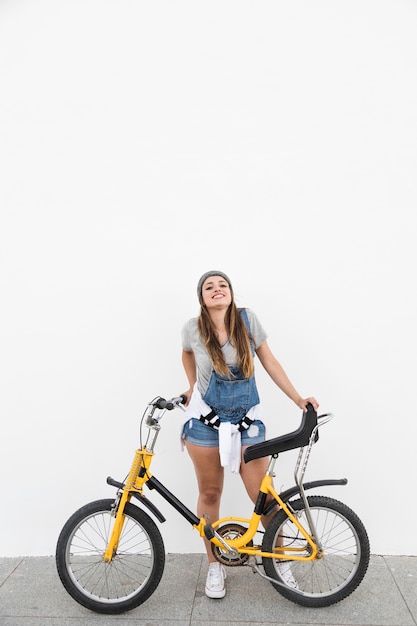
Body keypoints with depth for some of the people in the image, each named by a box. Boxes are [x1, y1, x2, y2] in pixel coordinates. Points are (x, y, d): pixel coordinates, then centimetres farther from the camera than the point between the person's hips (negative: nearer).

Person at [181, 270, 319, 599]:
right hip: (205, 421, 0)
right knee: (210, 494, 12)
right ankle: (215, 565, 33)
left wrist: (299, 399, -3)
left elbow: (270, 361, -1)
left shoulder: (247, 318, -8)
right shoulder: (193, 328, -8)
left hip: (247, 422, 0)